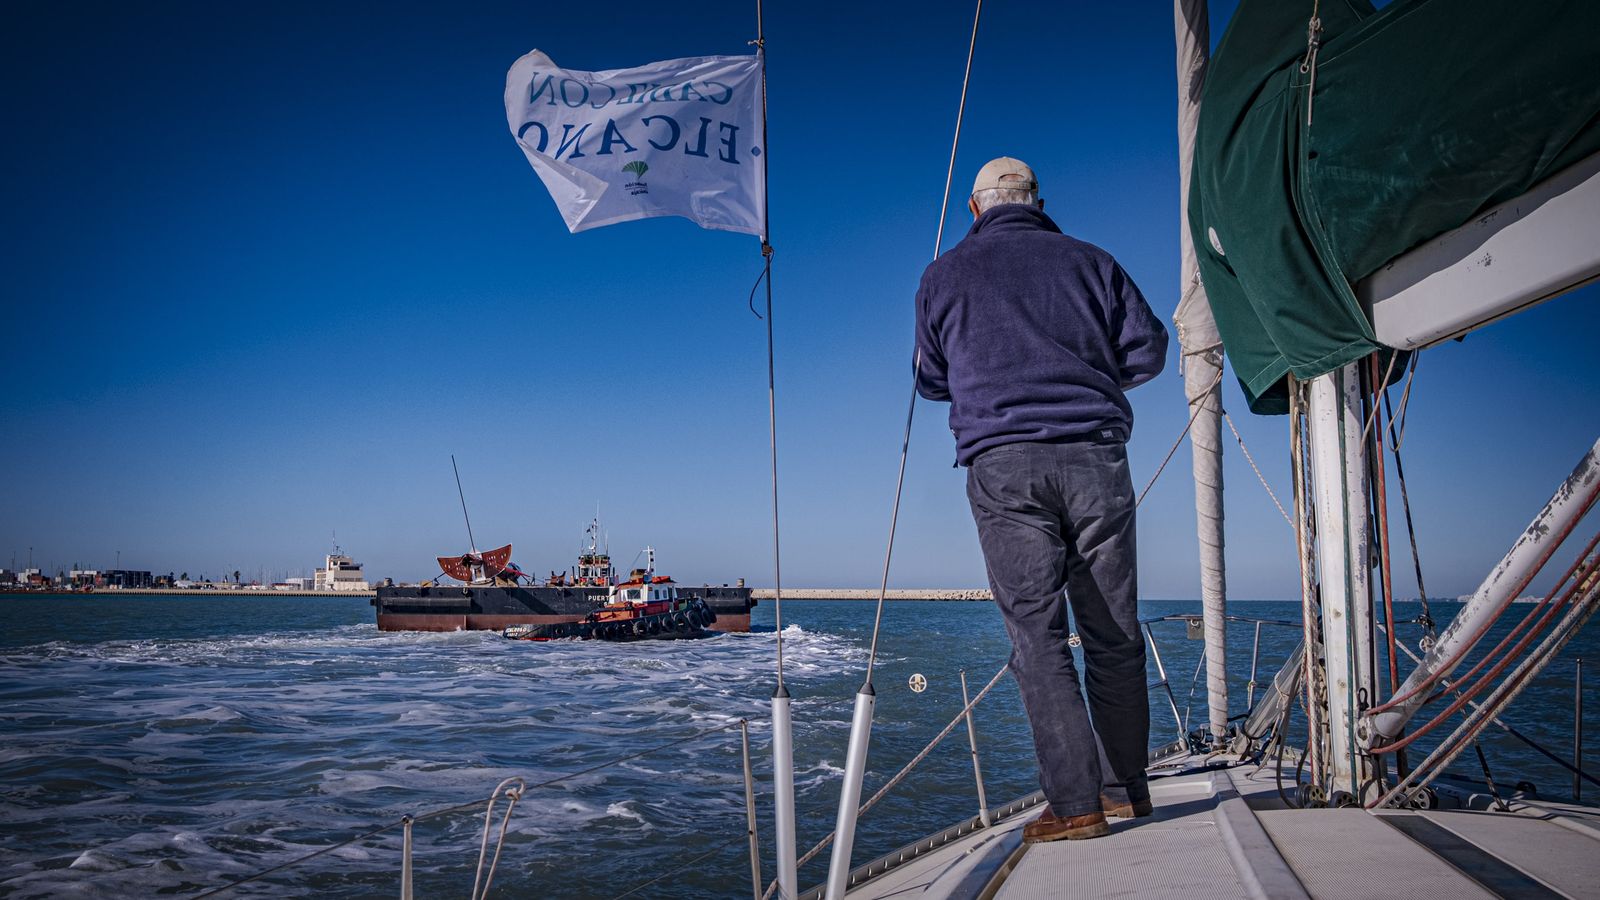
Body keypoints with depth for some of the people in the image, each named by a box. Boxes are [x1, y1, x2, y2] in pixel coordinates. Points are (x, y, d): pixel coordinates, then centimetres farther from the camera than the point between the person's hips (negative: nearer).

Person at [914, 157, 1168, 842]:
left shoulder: (944, 275, 12)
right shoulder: (1089, 261, 13)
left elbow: (931, 380, 18)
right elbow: (1147, 351, 13)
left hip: (1002, 463, -1)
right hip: (1095, 458, 2)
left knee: (1037, 636, -2)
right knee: (1113, 631, 10)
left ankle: (1076, 802, -5)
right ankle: (1125, 786, 19)